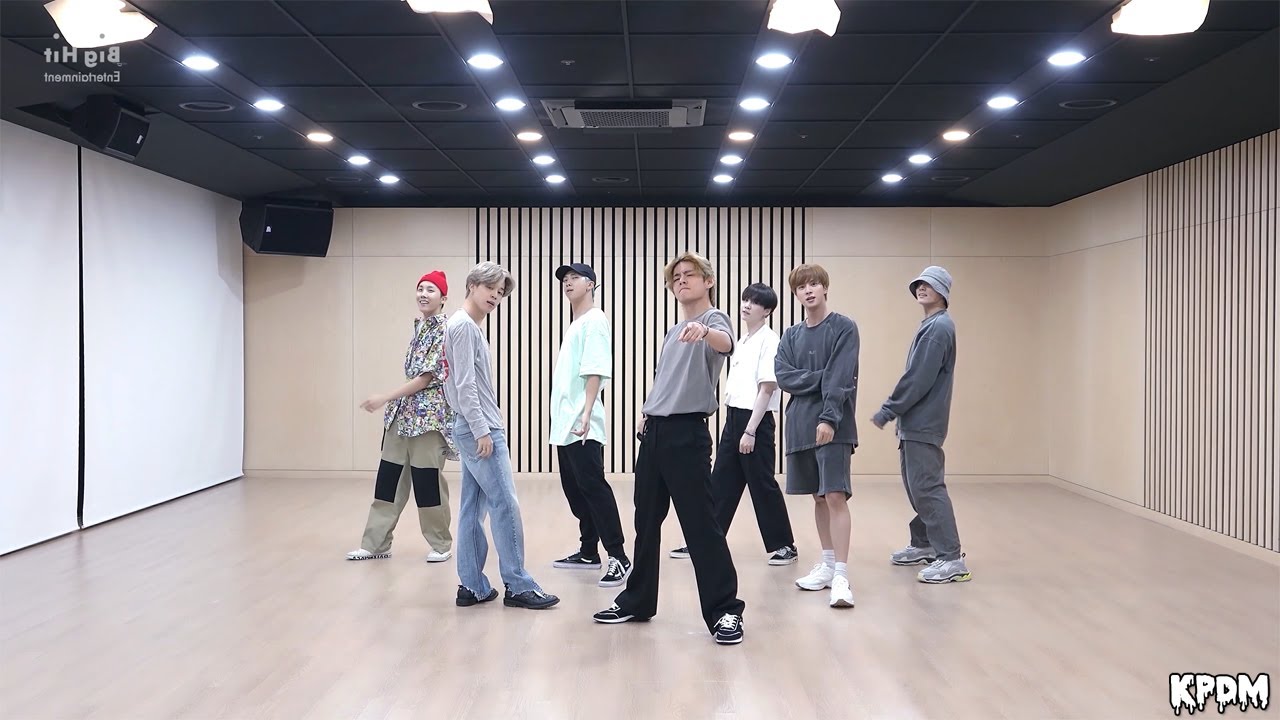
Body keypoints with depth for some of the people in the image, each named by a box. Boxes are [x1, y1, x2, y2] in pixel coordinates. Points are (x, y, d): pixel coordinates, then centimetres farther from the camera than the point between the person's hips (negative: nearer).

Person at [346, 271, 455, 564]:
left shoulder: (446, 330, -12)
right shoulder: (418, 326, 13)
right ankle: (376, 543, 16)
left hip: (430, 413, -8)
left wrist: (385, 399, -15)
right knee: (389, 476, 8)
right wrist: (394, 403, 19)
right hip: (404, 410, 8)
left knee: (427, 479, -1)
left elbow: (427, 377, -16)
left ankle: (441, 545, 14)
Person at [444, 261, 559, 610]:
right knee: (505, 505, -7)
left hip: (473, 429, 10)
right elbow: (465, 385, -18)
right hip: (479, 429, -10)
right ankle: (518, 586, -2)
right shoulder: (463, 325, -11)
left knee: (473, 508, 9)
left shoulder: (470, 327, 18)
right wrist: (482, 431, -19)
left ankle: (472, 586, 13)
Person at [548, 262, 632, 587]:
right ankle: (589, 551, 21)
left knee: (592, 486, -13)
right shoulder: (574, 324, 20)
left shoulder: (594, 319, -8)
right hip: (565, 422, 10)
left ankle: (618, 557, -11)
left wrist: (586, 412, -27)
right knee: (574, 488, 13)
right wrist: (566, 415, 18)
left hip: (581, 423, -10)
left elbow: (595, 371, -18)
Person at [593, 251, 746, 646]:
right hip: (653, 432, 8)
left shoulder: (713, 318, -5)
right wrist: (646, 413, 13)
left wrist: (703, 331, -52)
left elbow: (726, 344, -30)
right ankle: (638, 599, 26)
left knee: (700, 524, -8)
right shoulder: (672, 331, 20)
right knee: (646, 521, 14)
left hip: (687, 433, -8)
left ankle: (725, 611, 1)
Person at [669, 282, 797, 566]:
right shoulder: (742, 341, 15)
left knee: (762, 485, 0)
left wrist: (750, 430, -19)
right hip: (733, 417, 8)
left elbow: (767, 388, -16)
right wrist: (733, 422, 17)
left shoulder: (769, 341, -11)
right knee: (721, 483, 10)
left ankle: (784, 545, 13)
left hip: (756, 420, -8)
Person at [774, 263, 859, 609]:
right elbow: (783, 376, 1)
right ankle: (828, 564, 23)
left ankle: (841, 577, -12)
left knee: (835, 495, -12)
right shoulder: (791, 336, 13)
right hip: (800, 425, 5)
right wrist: (821, 378, -11)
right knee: (818, 496, 12)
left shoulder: (844, 328, -2)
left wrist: (829, 417, -19)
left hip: (834, 425, -5)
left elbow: (841, 378, -11)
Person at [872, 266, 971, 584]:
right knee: (916, 485, 17)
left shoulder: (939, 327, -14)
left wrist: (887, 411, -14)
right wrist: (896, 411, 16)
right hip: (916, 423, 10)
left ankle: (951, 559, -10)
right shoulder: (931, 325, 17)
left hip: (923, 424, -10)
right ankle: (923, 544, 29)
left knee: (927, 487, -11)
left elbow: (918, 379, -19)